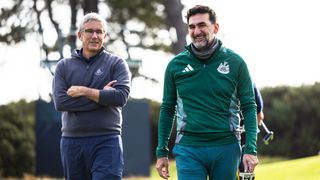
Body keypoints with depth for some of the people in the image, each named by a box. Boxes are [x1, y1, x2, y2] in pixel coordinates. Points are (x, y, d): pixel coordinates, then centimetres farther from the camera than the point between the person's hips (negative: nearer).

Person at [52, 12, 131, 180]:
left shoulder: (117, 64, 4)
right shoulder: (64, 66, 9)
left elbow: (121, 97, -13)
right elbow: (60, 102, -7)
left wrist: (83, 91, -10)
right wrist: (102, 96, -10)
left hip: (106, 142, -3)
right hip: (72, 142, 3)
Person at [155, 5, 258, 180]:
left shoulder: (235, 62, 0)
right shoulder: (176, 65, 4)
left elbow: (249, 108, 1)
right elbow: (167, 109, 11)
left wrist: (250, 149, -9)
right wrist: (161, 152, 6)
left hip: (226, 148, 0)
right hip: (188, 149, 0)